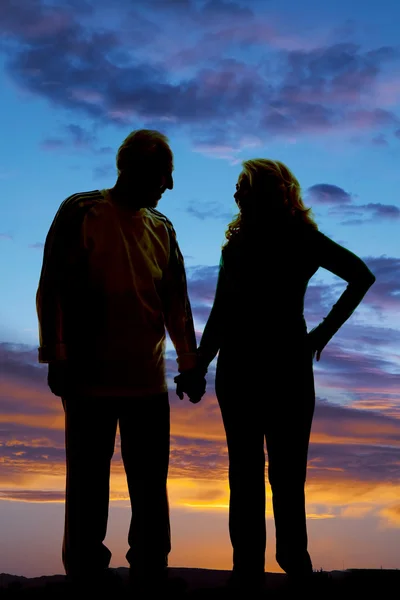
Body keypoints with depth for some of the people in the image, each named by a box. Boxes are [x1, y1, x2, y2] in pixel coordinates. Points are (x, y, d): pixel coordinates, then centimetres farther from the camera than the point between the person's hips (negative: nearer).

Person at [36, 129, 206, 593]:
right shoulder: (81, 213, -2)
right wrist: (56, 357, -9)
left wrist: (189, 362, 11)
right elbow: (52, 288, -5)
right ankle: (85, 572, 17)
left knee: (151, 488, 9)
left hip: (149, 382, 5)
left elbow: (176, 301, 15)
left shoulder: (162, 228, 12)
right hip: (91, 380, -4)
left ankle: (150, 574, 20)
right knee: (88, 486, 5)